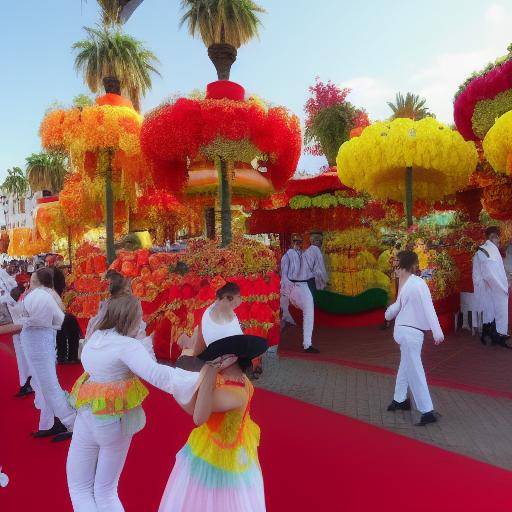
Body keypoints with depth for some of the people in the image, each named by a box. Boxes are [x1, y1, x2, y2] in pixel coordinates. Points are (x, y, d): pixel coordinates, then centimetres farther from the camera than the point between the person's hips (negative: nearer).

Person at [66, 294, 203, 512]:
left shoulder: (95, 337, -3)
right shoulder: (128, 345, -21)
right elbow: (156, 374, -35)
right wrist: (202, 376, -39)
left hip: (88, 418, 3)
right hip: (116, 422, -3)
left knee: (79, 487, 19)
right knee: (106, 491, 20)